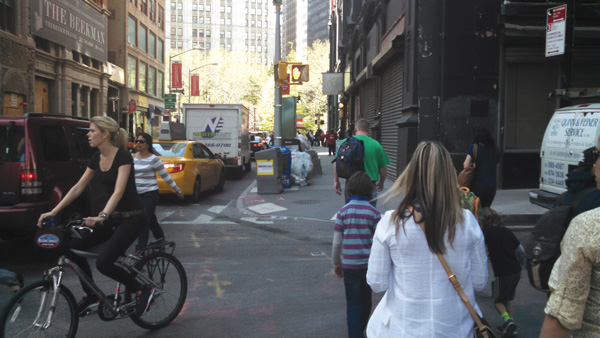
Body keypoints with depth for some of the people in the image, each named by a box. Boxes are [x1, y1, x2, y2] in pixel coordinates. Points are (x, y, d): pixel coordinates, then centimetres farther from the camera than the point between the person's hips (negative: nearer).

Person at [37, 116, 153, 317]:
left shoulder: (123, 156, -17)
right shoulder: (96, 158, 7)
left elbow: (118, 191, -28)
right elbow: (78, 187, 9)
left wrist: (102, 216, -43)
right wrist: (53, 212, 3)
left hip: (130, 219, -8)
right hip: (110, 218, 8)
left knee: (103, 263, -20)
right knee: (74, 247, -7)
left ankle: (142, 290, 2)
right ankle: (89, 295, 10)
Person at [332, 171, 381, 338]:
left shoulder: (343, 212, -7)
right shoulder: (373, 213, -7)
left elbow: (337, 242, -6)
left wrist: (336, 263, 8)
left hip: (349, 266, -1)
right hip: (369, 263, 1)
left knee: (353, 304, 8)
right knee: (365, 300, 21)